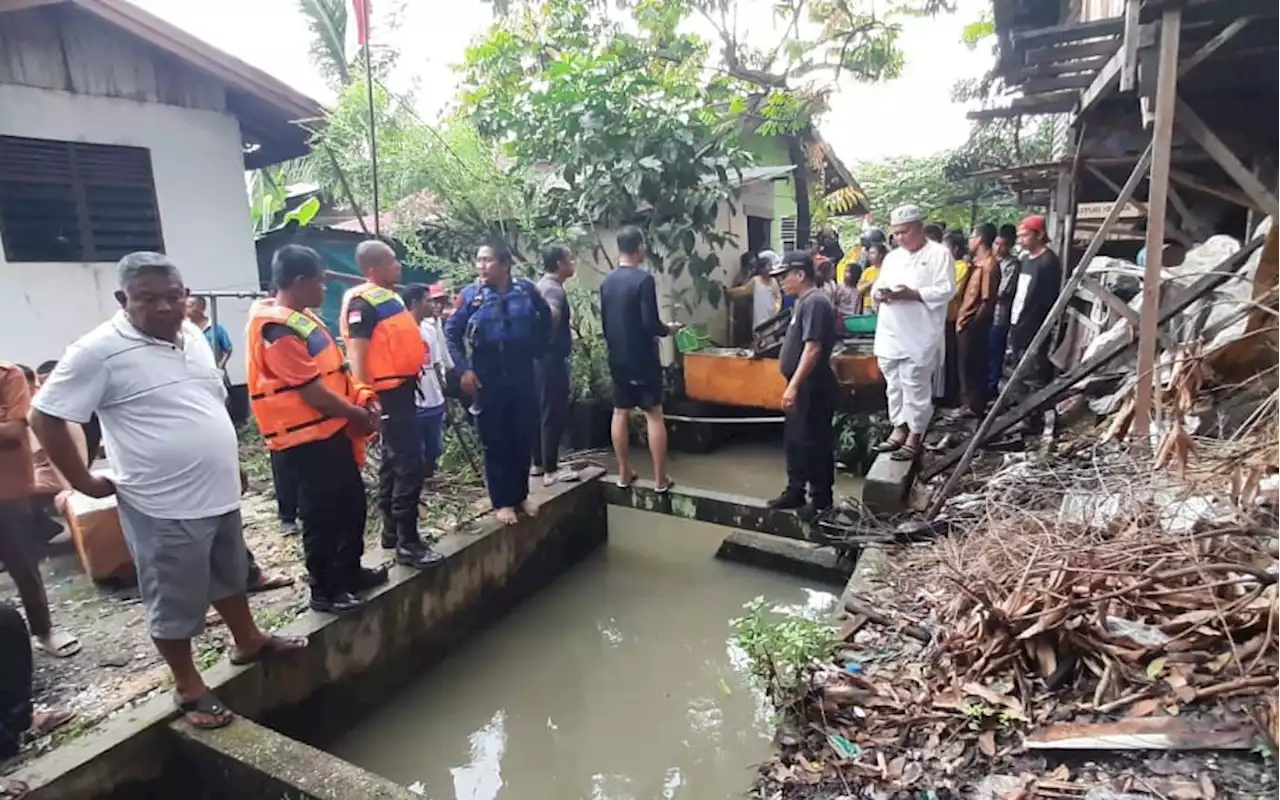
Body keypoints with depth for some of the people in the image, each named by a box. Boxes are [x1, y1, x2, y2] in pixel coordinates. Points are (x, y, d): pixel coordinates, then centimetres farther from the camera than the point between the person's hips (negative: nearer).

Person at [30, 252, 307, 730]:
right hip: (164, 507, -7)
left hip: (220, 493, 7)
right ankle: (188, 687, 27)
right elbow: (45, 418, -11)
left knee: (229, 576, 25)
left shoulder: (193, 335, 5)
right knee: (175, 603, 9)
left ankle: (248, 641, 45)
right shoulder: (99, 351, -16)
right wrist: (85, 482, -8)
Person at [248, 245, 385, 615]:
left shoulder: (304, 318, 12)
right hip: (307, 438, -10)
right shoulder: (276, 328, -19)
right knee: (322, 513, 2)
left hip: (332, 430, 10)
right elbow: (311, 390, -22)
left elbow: (333, 371, 17)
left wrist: (361, 400, 3)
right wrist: (358, 415, -12)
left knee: (351, 502, 18)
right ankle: (324, 589, 17)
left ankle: (350, 571, 33)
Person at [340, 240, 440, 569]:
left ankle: (392, 531, 26)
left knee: (394, 462, 15)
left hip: (402, 388, 10)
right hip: (388, 393, -10)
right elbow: (358, 357, -21)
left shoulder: (389, 296, 14)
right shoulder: (362, 303, -15)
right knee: (408, 464, -10)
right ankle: (407, 543, -5)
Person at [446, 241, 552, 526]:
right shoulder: (471, 295, -5)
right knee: (494, 441, 5)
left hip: (521, 374, 2)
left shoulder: (526, 289, -3)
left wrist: (537, 349, 7)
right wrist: (463, 369, -6)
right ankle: (502, 501, 16)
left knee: (524, 436, 9)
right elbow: (451, 332, 0)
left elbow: (546, 318, 13)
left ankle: (521, 494, 27)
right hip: (486, 378, -1)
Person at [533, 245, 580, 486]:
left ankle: (539, 463, 24)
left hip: (541, 358, 10)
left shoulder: (543, 285, 15)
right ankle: (551, 470, 2)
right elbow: (551, 314, -38)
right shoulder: (554, 289, -16)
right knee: (555, 414, -4)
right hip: (552, 359, -10)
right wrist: (552, 339, -26)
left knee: (542, 412, 15)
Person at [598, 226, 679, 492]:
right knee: (654, 414, 0)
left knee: (620, 412, 11)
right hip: (643, 359, -6)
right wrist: (668, 329, 0)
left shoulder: (606, 282, 5)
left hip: (617, 358, 6)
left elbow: (604, 323, 12)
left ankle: (624, 473, 19)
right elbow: (650, 324, -20)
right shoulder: (644, 279, -16)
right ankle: (660, 478, 4)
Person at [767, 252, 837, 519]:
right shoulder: (804, 301, 15)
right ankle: (795, 491, 29)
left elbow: (813, 348, -25)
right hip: (803, 386, 10)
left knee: (815, 443, 0)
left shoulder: (814, 301, -17)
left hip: (812, 387, -10)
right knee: (794, 439, 17)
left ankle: (821, 500, 12)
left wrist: (793, 386, -27)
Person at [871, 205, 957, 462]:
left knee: (915, 385, -2)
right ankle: (899, 429, 24)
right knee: (893, 384, 12)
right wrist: (879, 293, -6)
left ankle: (914, 437, 8)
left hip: (918, 336, -6)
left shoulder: (939, 254, -3)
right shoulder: (892, 257, 17)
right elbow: (878, 286, 18)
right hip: (890, 334, 7)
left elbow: (946, 290, -12)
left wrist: (911, 294, -22)